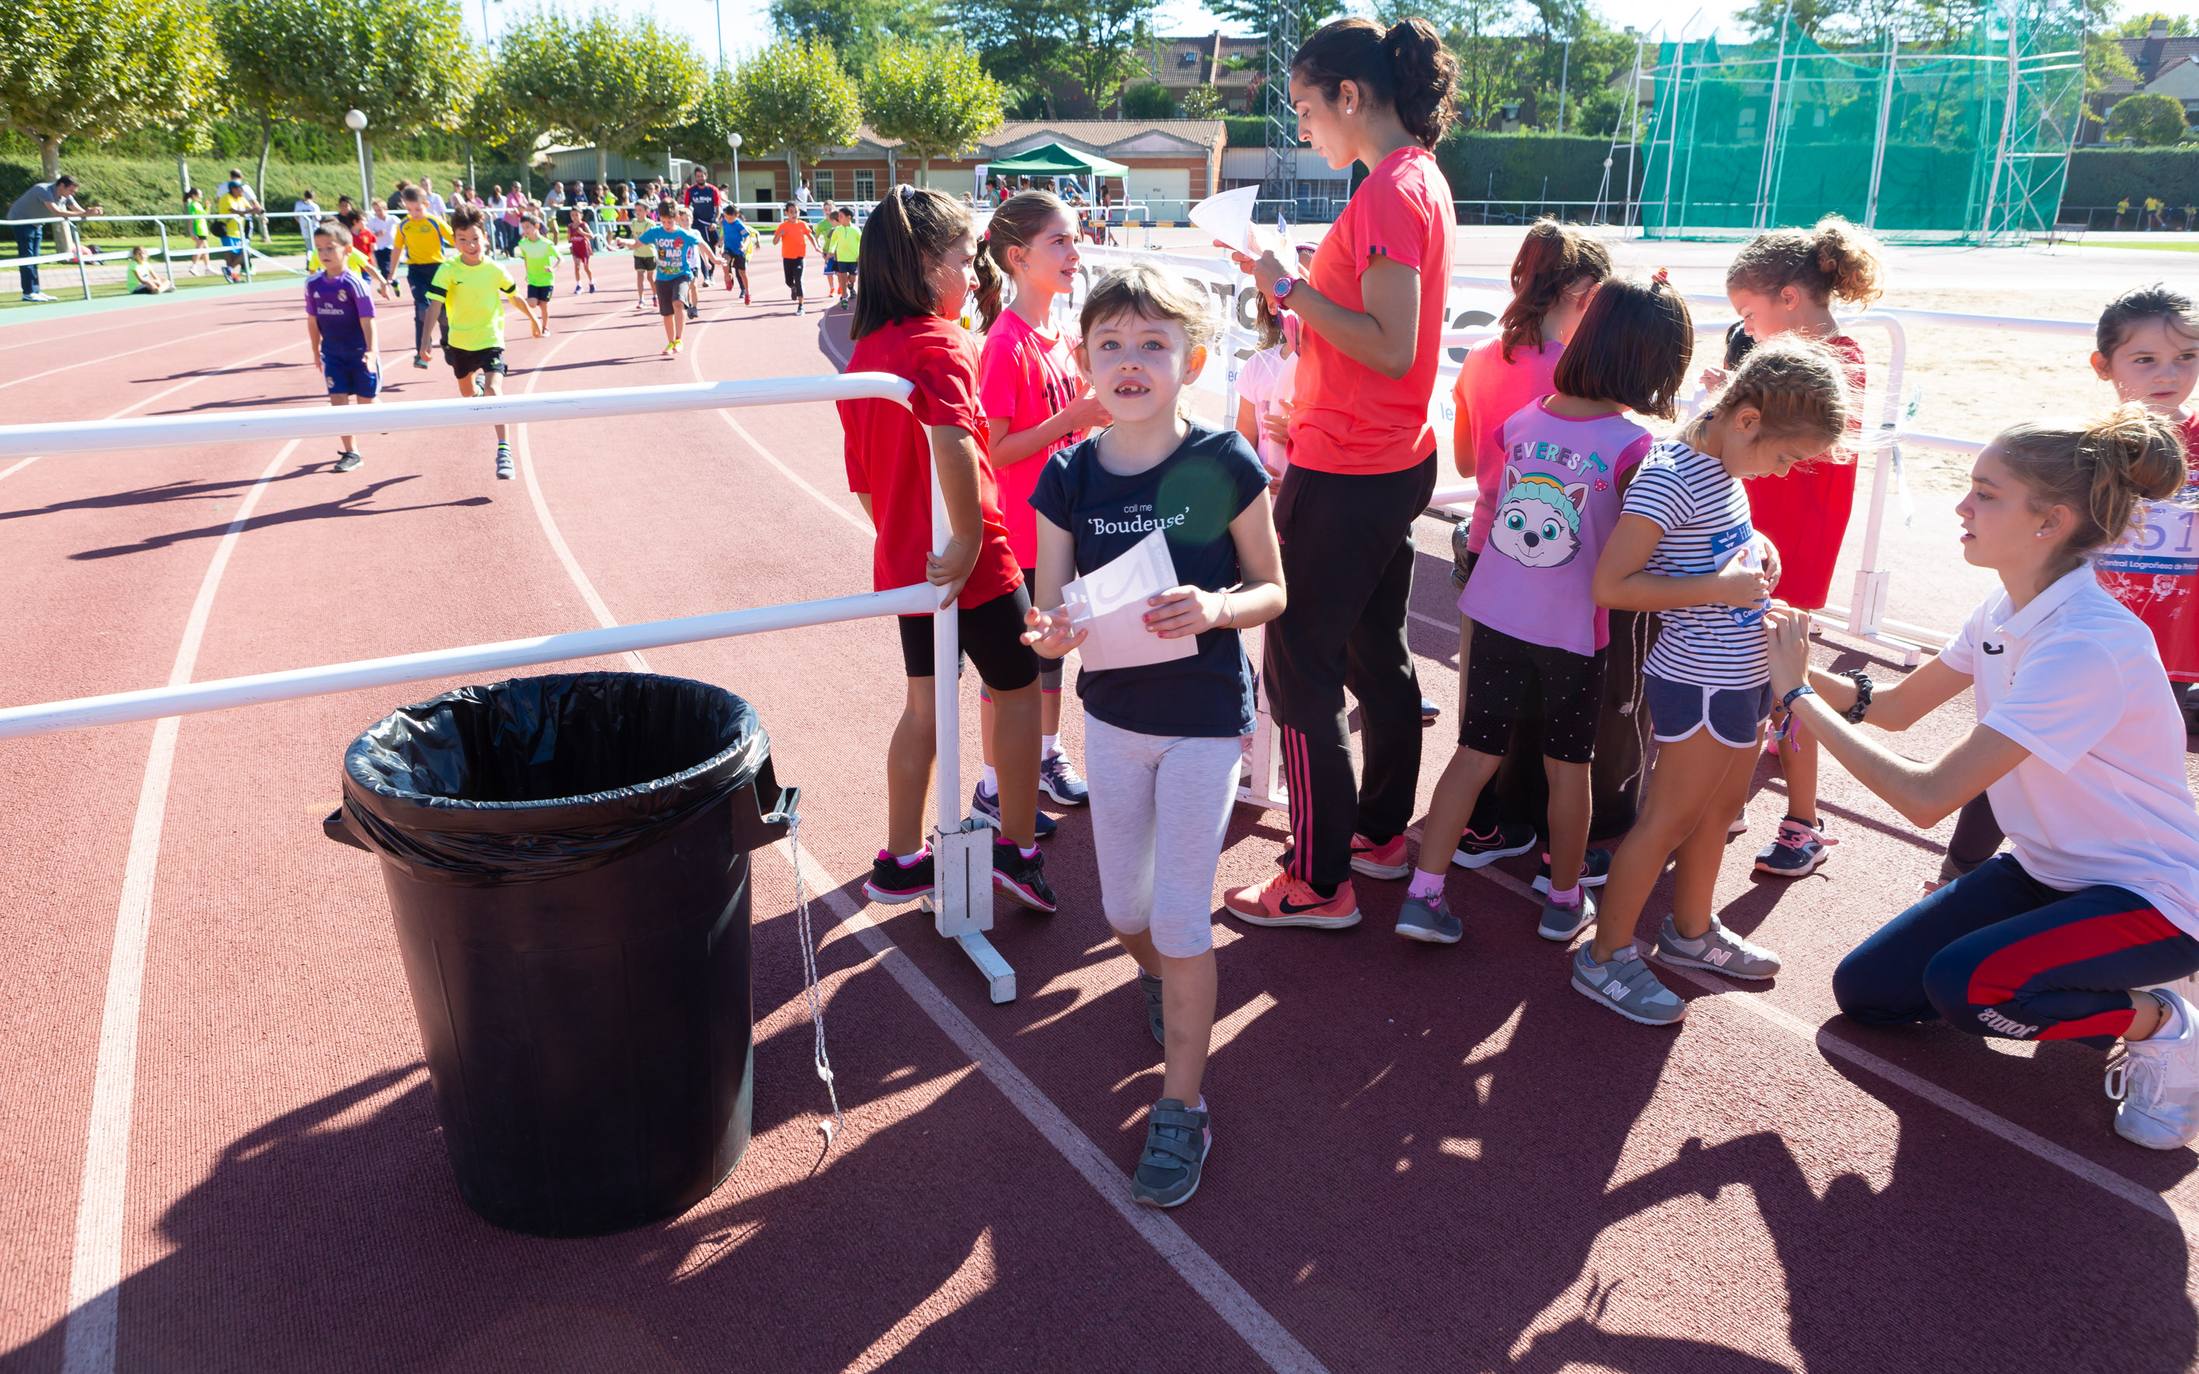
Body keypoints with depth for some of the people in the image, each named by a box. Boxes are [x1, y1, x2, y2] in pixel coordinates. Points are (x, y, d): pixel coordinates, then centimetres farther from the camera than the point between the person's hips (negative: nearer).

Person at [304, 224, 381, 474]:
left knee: (365, 403, 7)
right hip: (333, 353, 4)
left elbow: (367, 320, -18)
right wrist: (316, 351, 13)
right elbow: (312, 319, 8)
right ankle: (349, 451, 5)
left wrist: (372, 351, -26)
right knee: (338, 401, -2)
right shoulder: (313, 283, -2)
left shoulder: (354, 283, -16)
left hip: (361, 352, -4)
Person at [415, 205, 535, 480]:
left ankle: (504, 450, -23)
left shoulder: (494, 270, -10)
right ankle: (478, 379, 63)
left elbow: (514, 297, 8)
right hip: (459, 341, 2)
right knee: (467, 392, 23)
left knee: (493, 391, -23)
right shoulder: (448, 270, -13)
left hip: (490, 340, -2)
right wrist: (424, 342, -26)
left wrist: (533, 319, 20)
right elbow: (434, 306, -18)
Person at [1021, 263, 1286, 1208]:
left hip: (1204, 716, -3)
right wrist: (1050, 633, -27)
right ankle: (1160, 983, 50)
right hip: (1112, 711, 4)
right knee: (1123, 908, 15)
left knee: (1179, 917, -2)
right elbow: (1050, 609, -3)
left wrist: (1214, 608, -28)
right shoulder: (1070, 478, -7)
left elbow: (1272, 590, -7)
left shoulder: (1224, 465, -15)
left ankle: (1182, 1108, 15)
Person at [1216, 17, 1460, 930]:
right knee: (1377, 653, 19)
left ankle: (1319, 884, 8)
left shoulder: (1389, 193, -18)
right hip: (1395, 463, 10)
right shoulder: (1422, 177, 12)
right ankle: (1381, 831, 35)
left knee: (1300, 674, -2)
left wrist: (1292, 289, -20)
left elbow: (1391, 347, -24)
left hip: (1344, 479, -10)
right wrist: (1298, 292, 10)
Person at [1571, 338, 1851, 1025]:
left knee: (1719, 807, 21)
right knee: (1669, 818, 0)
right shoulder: (1670, 478, -23)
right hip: (1699, 682, -9)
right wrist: (1719, 588, -25)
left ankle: (1691, 931, 39)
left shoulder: (1722, 464, 6)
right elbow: (1610, 586, -26)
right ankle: (1606, 956, 14)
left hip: (1739, 676, 9)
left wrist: (1754, 546, 5)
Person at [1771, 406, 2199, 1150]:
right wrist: (1794, 661, -10)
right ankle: (2090, 997, 18)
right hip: (2049, 868, 8)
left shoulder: (2088, 645, -31)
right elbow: (1894, 706, 7)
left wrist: (1798, 695, -27)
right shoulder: (2005, 611, -5)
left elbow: (1928, 797, -33)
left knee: (1959, 985, -32)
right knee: (1865, 991, 2)